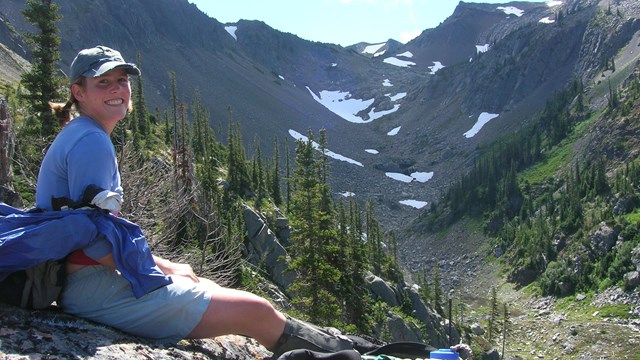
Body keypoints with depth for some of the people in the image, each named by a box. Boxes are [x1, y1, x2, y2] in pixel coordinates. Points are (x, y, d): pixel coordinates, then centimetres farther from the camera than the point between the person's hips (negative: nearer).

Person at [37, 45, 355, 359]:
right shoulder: (91, 142, -16)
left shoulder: (76, 137, 16)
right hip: (94, 290, -11)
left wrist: (164, 266, 9)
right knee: (257, 312, -9)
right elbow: (96, 239, -22)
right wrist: (164, 270, -12)